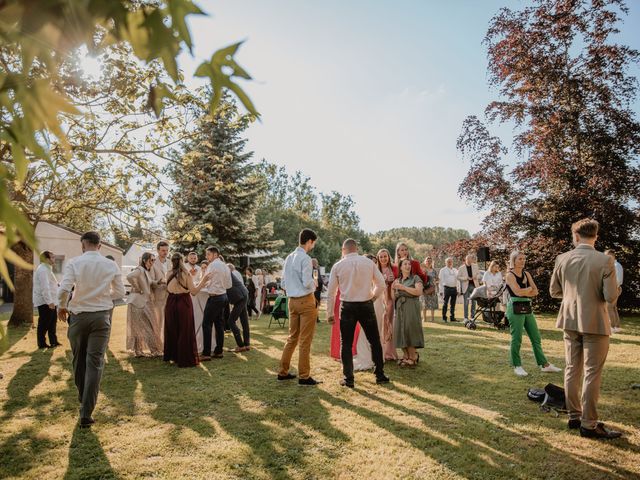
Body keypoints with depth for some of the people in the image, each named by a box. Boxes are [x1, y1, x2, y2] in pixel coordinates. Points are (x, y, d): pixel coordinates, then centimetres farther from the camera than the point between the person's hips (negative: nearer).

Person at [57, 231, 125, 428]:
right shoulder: (111, 265, -1)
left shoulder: (74, 263, -6)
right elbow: (120, 293, 4)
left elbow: (64, 289, -15)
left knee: (79, 359, 19)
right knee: (95, 362, 1)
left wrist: (62, 307, 4)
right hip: (101, 316, 0)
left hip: (78, 315, 0)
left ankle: (83, 399, 38)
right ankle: (86, 413, -2)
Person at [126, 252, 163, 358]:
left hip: (144, 302, 9)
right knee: (147, 327, -4)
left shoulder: (146, 271, 15)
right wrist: (138, 289, -23)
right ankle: (155, 351, 1)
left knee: (138, 328, 13)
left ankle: (138, 351, 20)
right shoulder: (139, 270, -14)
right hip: (138, 302, -9)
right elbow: (130, 276, -33)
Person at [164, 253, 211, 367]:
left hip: (171, 303, 4)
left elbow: (169, 289, 13)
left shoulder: (168, 274, 0)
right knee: (185, 331, 5)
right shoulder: (186, 273, -10)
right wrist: (203, 281, -5)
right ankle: (186, 359, 9)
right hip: (184, 303, -4)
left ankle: (171, 355, 30)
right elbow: (193, 291, -11)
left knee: (171, 330, 17)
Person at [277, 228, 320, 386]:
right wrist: (315, 285, 0)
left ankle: (283, 372, 23)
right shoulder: (305, 258, -14)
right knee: (305, 340, 0)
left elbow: (283, 283, 13)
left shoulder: (289, 258, 10)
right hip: (306, 300, -8)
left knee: (292, 337, 17)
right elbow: (307, 283, -19)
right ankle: (304, 376, 6)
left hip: (292, 300, 8)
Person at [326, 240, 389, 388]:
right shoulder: (369, 263, 0)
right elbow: (381, 285, 1)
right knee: (375, 341, 15)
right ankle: (380, 375, 21)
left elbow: (330, 292, -1)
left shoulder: (338, 266, -2)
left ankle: (349, 379, 12)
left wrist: (330, 313, 6)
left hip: (347, 307, -1)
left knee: (346, 344, 9)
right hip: (366, 306, 1)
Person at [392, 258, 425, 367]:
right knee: (400, 331, 1)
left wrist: (403, 287, -12)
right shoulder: (397, 281, 17)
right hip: (400, 309, 5)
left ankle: (412, 356, 6)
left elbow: (419, 292, -13)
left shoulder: (415, 278, 3)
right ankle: (406, 355, 12)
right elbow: (393, 298, 18)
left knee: (409, 331, -8)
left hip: (411, 308, -5)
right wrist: (393, 289, -1)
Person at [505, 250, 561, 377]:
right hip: (515, 309, -7)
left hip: (527, 308, 7)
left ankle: (544, 364, 20)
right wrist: (529, 289, -4)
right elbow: (517, 292, -20)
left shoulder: (527, 274, 13)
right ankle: (517, 366, 11)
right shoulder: (510, 275, -7)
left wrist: (524, 292, -12)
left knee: (536, 338, 11)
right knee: (516, 339, 0)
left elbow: (535, 292, 5)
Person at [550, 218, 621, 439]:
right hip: (594, 323, -4)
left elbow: (554, 291, 4)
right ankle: (589, 424, 10)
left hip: (570, 321, 4)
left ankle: (574, 416, 24)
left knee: (572, 370, 14)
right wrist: (596, 291, 6)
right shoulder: (605, 261, -13)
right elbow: (611, 297, -14)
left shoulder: (562, 259, -3)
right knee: (592, 374, 4)